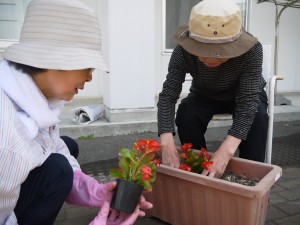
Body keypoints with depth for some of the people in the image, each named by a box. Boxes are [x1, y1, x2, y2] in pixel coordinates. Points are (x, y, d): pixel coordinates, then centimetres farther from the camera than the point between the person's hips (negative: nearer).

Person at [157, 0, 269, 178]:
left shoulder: (252, 49, -36)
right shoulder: (183, 51, -32)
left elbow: (248, 102, -39)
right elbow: (168, 96, -33)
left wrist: (226, 150, -53)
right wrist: (167, 144, -48)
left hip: (245, 94, 0)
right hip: (204, 95, 1)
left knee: (257, 116, -31)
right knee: (186, 114, -28)